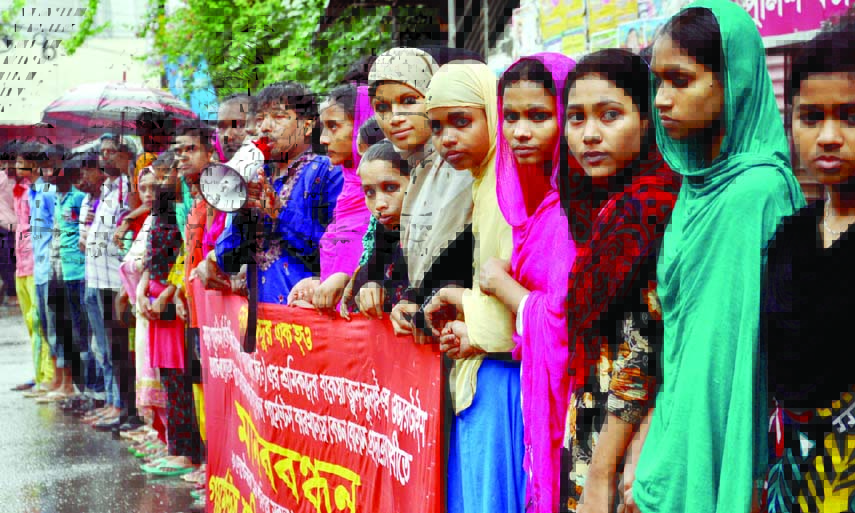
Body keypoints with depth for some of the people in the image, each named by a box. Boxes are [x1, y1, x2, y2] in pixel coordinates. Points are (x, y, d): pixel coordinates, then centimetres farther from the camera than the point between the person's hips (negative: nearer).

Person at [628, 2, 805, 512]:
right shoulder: (699, 183, 7)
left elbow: (726, 348, -19)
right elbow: (680, 331, 9)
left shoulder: (756, 191, -19)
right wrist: (647, 456, 6)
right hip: (685, 409, 7)